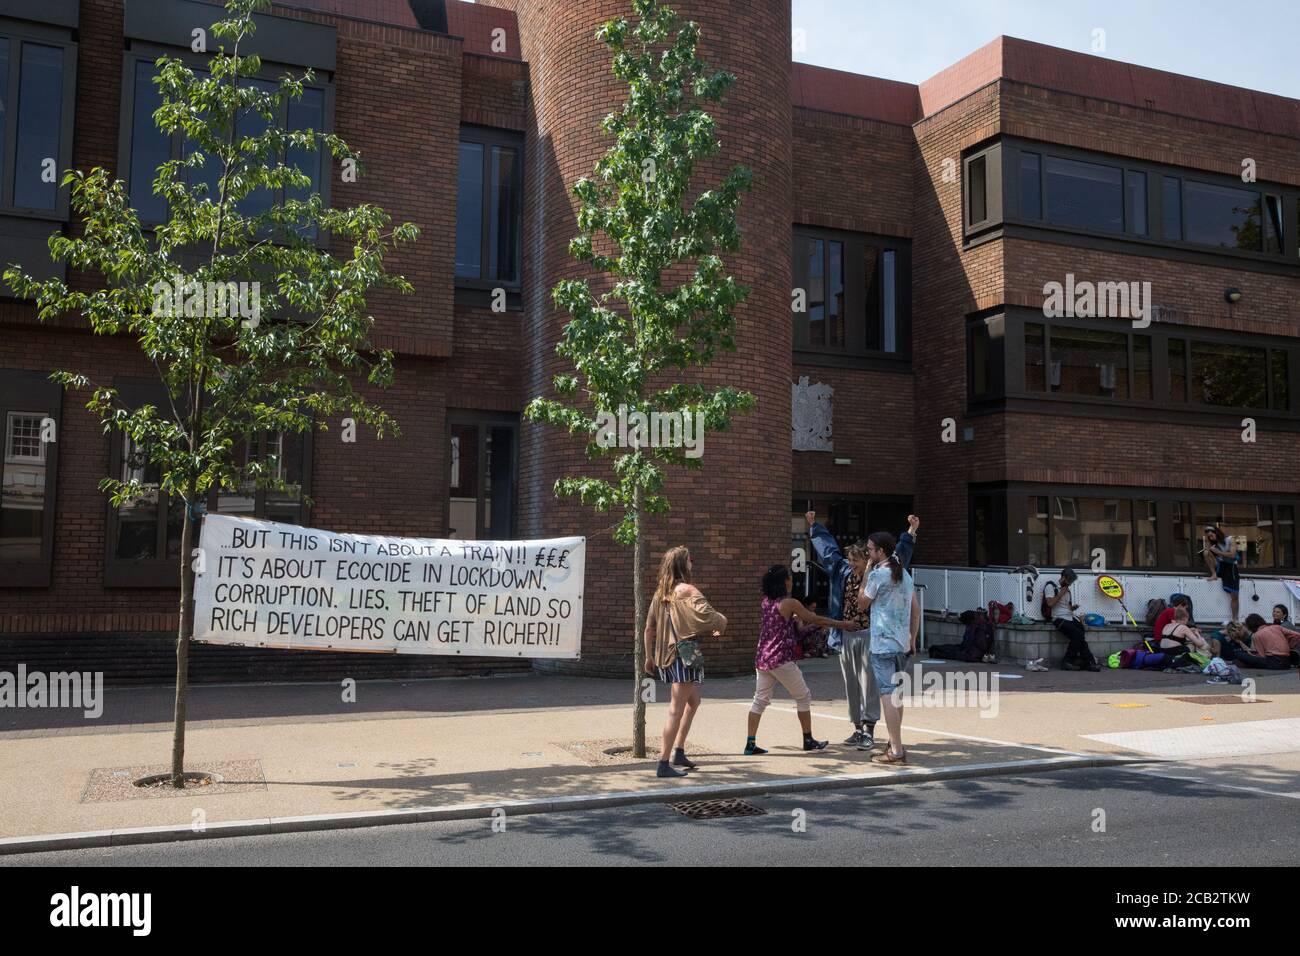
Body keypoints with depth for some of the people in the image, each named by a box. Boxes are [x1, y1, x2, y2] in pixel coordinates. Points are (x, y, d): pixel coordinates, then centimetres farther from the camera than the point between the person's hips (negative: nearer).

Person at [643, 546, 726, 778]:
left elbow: (649, 628, 13)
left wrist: (649, 657, 19)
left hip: (665, 655, 9)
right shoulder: (687, 590, -13)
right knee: (677, 709, -4)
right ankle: (664, 763, -3)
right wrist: (721, 625, -2)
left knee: (693, 701, 24)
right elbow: (708, 616, -24)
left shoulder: (660, 593, 10)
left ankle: (679, 752, 24)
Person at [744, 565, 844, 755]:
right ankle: (808, 740, 16)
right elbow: (817, 620, -5)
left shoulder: (766, 601, 8)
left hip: (762, 659, 7)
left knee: (760, 699, 8)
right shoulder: (790, 603, -11)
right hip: (782, 660, -6)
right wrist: (841, 624, 4)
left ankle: (750, 743, 2)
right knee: (803, 697, 10)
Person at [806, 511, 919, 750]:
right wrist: (814, 526, 28)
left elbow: (900, 555, -11)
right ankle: (858, 728, 22)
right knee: (851, 684, 12)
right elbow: (827, 546, 19)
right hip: (845, 635, 6)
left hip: (868, 635, -6)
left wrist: (911, 532, -21)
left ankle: (869, 731, -1)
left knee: (869, 684, -5)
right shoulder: (842, 571, 7)